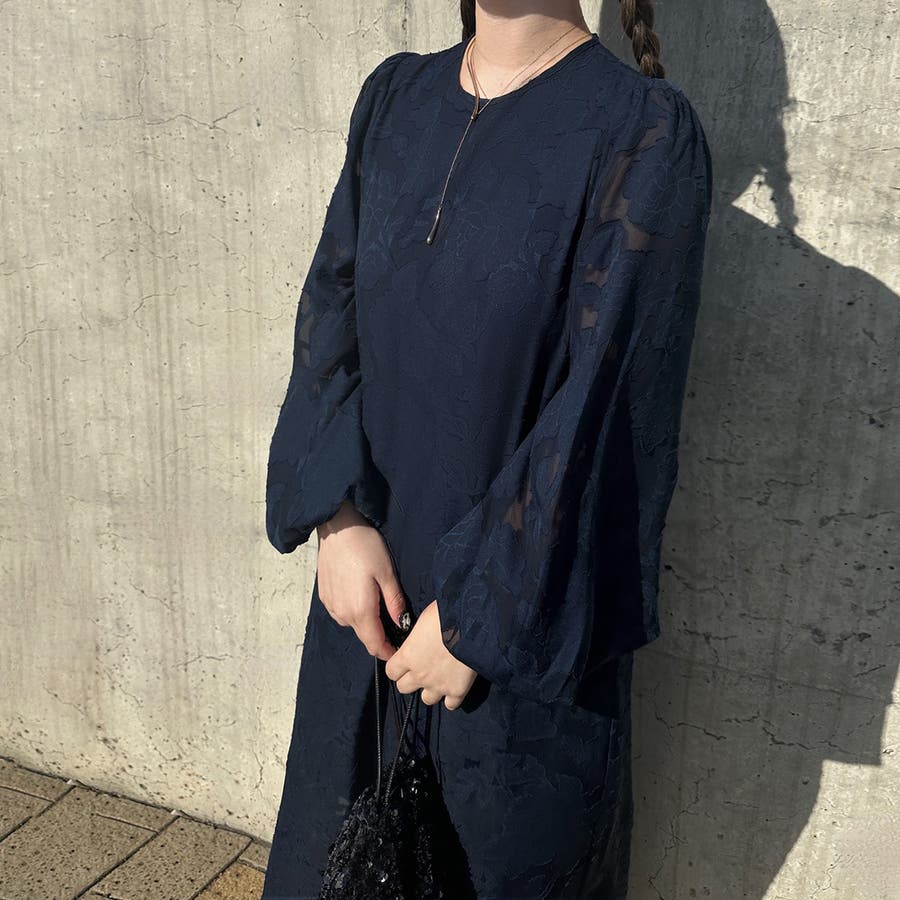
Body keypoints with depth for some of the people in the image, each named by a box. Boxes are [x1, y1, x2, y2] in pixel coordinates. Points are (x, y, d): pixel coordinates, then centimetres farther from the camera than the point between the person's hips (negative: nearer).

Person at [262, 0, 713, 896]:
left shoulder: (643, 132, -15)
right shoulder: (396, 95, 3)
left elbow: (604, 401, -18)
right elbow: (333, 309, 2)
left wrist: (480, 612, -16)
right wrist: (336, 515, -10)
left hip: (528, 610, -5)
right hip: (374, 580, 5)